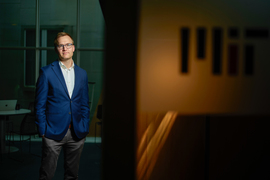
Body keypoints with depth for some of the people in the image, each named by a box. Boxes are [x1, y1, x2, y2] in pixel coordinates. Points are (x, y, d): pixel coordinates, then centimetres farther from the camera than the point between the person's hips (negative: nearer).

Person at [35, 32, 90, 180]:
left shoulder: (82, 73, 9)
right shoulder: (46, 72, -2)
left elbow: (84, 104, 12)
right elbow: (39, 104, -2)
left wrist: (85, 129, 5)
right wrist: (42, 130, -7)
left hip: (77, 133, 4)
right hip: (53, 132, -3)